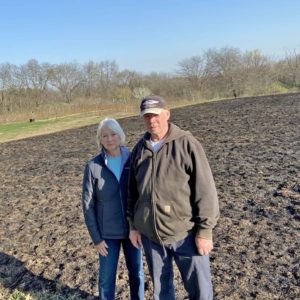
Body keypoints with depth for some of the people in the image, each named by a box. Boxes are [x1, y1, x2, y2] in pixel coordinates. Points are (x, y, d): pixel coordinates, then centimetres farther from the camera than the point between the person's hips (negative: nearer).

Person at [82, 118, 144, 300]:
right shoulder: (93, 166, -12)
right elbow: (88, 204, -7)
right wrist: (96, 237, -7)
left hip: (133, 228, 2)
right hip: (107, 231, -1)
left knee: (137, 272, 17)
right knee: (107, 276, 12)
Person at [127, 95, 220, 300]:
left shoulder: (187, 144, -10)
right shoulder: (140, 149, 5)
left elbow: (205, 190, -11)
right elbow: (133, 191, 13)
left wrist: (204, 230, -13)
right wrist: (133, 225, 12)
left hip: (186, 234, -4)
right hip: (150, 235, 4)